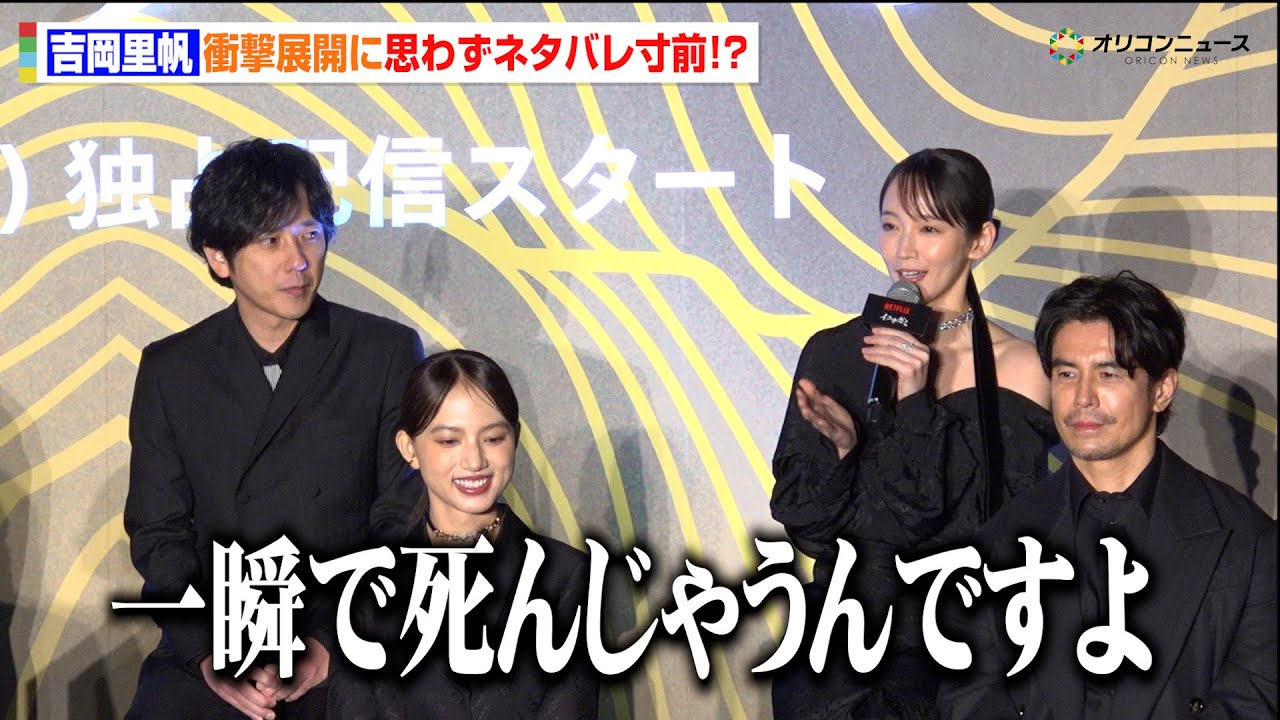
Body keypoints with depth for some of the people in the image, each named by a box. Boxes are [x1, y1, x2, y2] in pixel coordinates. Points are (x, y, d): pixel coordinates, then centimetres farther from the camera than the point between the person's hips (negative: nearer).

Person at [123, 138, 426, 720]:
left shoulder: (388, 354, 1)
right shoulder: (169, 370, 7)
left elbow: (403, 520, 1)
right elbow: (158, 534, 6)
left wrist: (335, 646, -10)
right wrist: (206, 653, -9)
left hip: (352, 654, -1)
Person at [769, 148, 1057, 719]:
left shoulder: (1015, 368, -3)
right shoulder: (832, 352, 4)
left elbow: (995, 534, -10)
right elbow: (802, 524, 3)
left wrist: (918, 409, -15)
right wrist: (839, 446, -15)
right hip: (840, 636, 2)